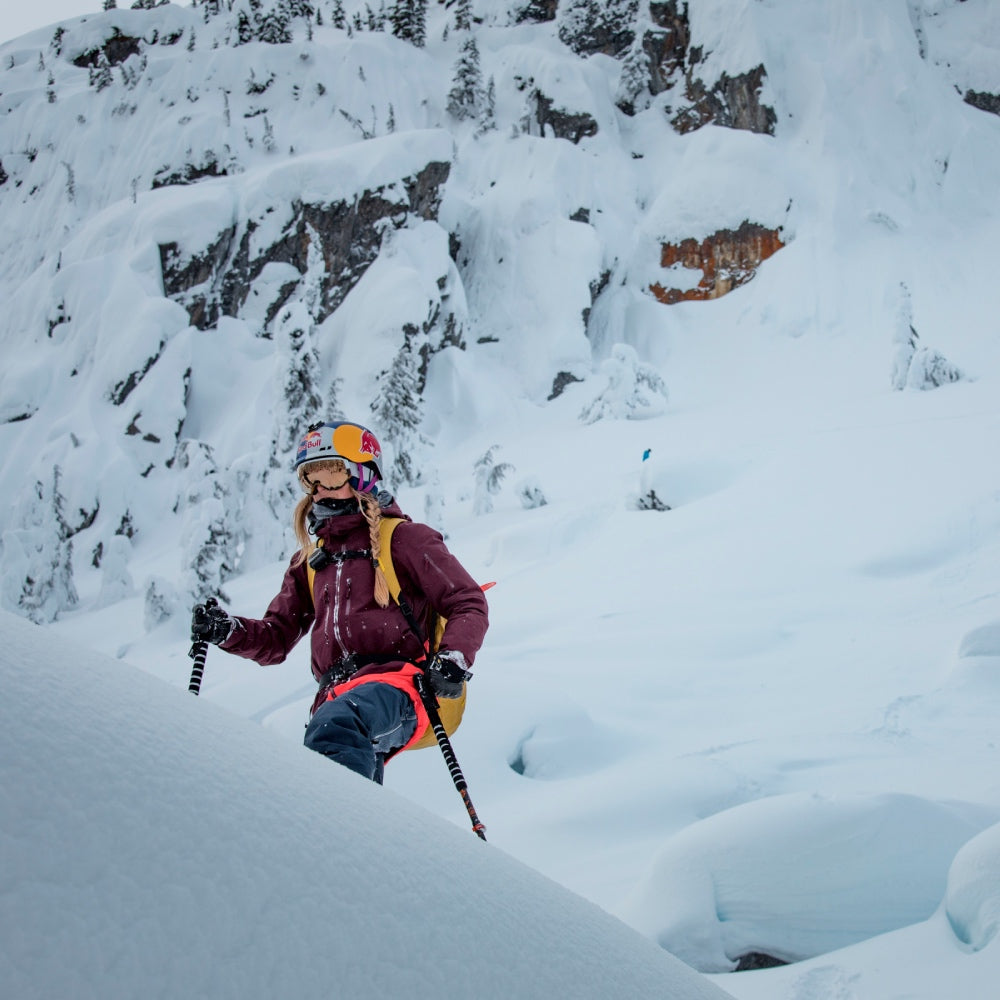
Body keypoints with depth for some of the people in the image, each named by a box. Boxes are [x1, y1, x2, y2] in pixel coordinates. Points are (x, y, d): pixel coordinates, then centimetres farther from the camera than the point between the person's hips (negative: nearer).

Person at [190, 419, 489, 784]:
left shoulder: (402, 537, 9)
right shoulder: (310, 560, 27)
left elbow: (468, 604, 5)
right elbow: (276, 638, 25)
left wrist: (454, 660, -14)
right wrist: (228, 630, 4)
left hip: (395, 687, -6)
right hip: (337, 695, 7)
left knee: (335, 724, -37)